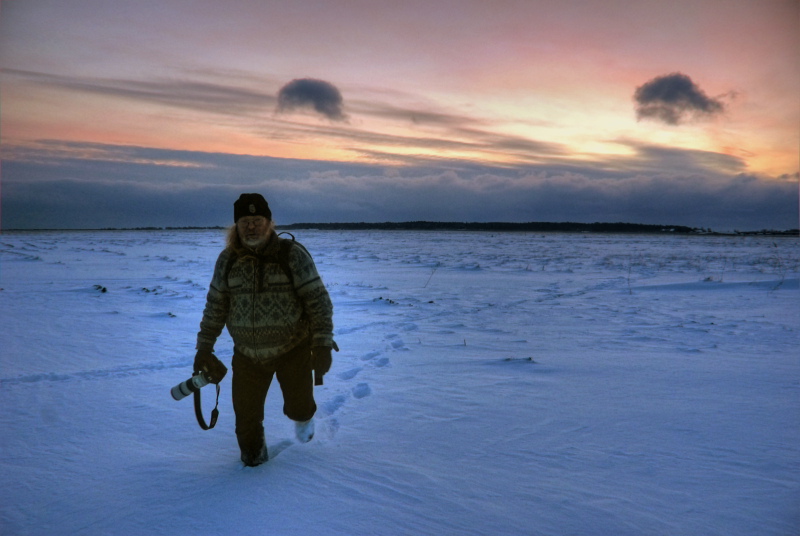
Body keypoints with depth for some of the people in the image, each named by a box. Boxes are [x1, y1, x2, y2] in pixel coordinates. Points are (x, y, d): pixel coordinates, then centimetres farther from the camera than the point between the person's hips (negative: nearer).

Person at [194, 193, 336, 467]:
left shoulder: (292, 254, -13)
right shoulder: (227, 259, -2)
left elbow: (318, 300, -13)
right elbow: (215, 306, 7)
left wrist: (323, 344, -19)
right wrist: (204, 348, 7)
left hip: (293, 349, -2)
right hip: (247, 354, 3)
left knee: (298, 407, 4)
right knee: (246, 414, 6)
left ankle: (303, 416, 44)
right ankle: (253, 454, 39)